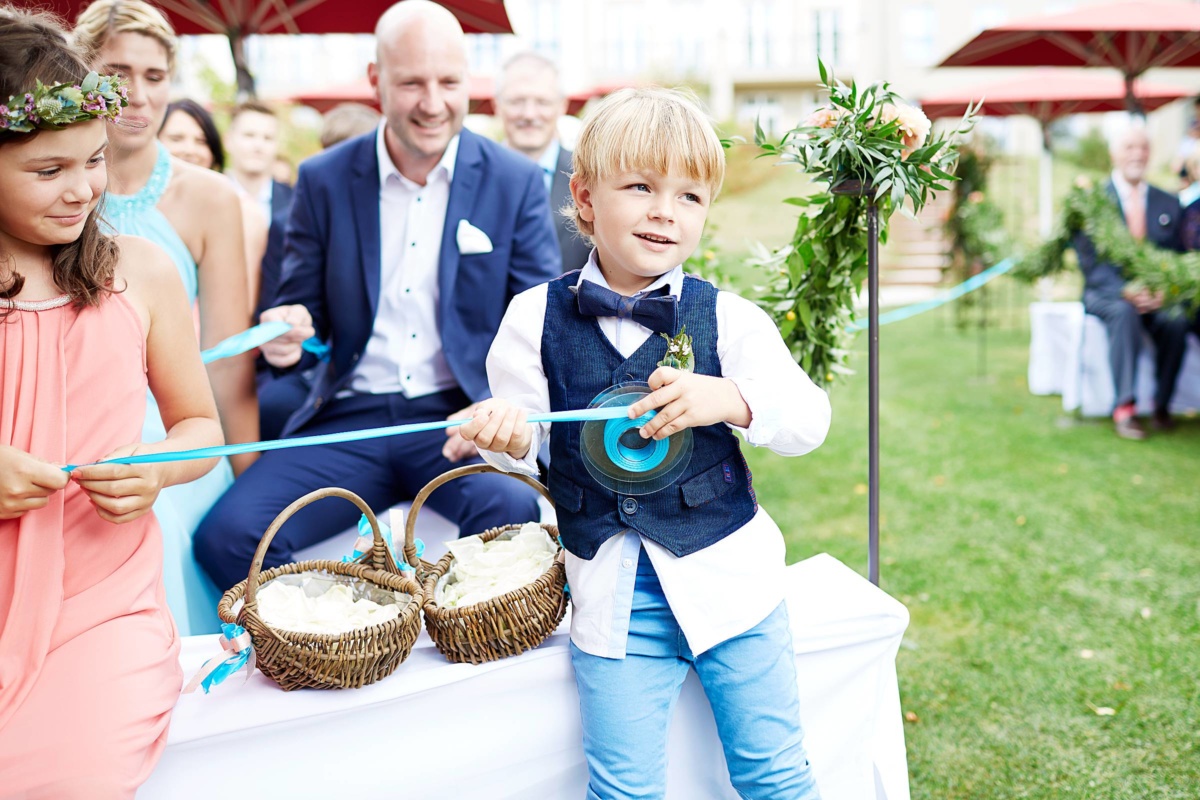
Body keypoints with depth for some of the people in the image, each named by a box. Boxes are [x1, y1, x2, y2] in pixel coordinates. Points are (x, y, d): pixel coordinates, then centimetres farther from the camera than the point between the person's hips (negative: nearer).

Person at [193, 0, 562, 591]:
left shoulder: (516, 182, 3)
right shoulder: (323, 180, 7)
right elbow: (304, 310, 11)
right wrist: (286, 334, -15)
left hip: (462, 418, -1)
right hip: (348, 420, 2)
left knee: (517, 510, -33)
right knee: (226, 534, -19)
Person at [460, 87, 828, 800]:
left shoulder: (727, 317, -5)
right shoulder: (537, 318, -3)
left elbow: (810, 419, -7)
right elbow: (527, 447, 1)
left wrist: (731, 399, -25)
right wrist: (509, 436, -23)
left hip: (728, 574, 0)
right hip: (613, 593, 0)